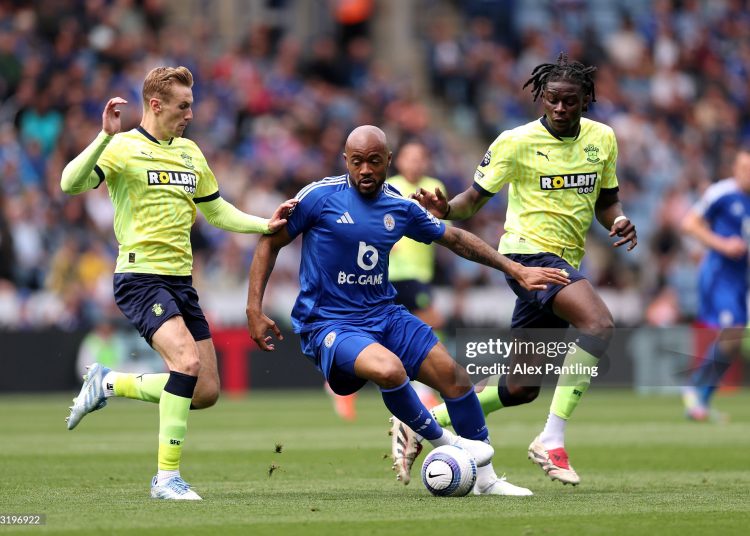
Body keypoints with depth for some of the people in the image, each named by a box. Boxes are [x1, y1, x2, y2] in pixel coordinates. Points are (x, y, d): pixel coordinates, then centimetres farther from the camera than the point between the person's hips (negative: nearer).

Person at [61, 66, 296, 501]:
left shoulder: (190, 152, 15)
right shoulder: (124, 148, -7)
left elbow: (217, 211, 25)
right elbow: (71, 184, -22)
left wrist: (266, 225, 12)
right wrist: (106, 136, -32)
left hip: (181, 280, 7)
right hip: (140, 276, -7)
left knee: (207, 391, 3)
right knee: (187, 360, -27)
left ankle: (109, 384, 23)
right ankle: (167, 476, -18)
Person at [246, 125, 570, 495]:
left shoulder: (401, 207, 5)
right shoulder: (320, 197, -9)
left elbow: (455, 238, 19)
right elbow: (270, 242, -1)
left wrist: (514, 269, 17)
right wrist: (254, 310, -8)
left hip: (384, 315, 6)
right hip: (327, 324, -6)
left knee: (453, 375, -6)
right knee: (389, 368, -34)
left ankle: (485, 478, 8)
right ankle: (440, 442, -8)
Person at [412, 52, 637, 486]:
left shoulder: (602, 139, 8)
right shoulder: (516, 142, -7)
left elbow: (605, 201, 19)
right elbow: (474, 199, -2)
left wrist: (619, 220, -4)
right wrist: (445, 209, -24)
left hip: (564, 262, 7)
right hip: (528, 251, -7)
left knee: (521, 389, 10)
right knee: (600, 324, -31)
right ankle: (552, 441, -30)